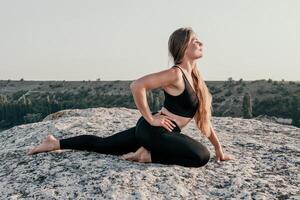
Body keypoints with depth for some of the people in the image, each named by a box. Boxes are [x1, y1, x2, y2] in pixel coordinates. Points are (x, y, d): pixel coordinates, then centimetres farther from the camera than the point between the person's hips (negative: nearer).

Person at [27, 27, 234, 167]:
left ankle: (55, 143, 24)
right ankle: (147, 155, -5)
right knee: (202, 156, -16)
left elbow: (202, 113, 14)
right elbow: (137, 86, -26)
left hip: (150, 130, 8)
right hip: (154, 130, -8)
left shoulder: (194, 76, 10)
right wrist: (150, 119, -19)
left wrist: (218, 146, 11)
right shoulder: (175, 74, -18)